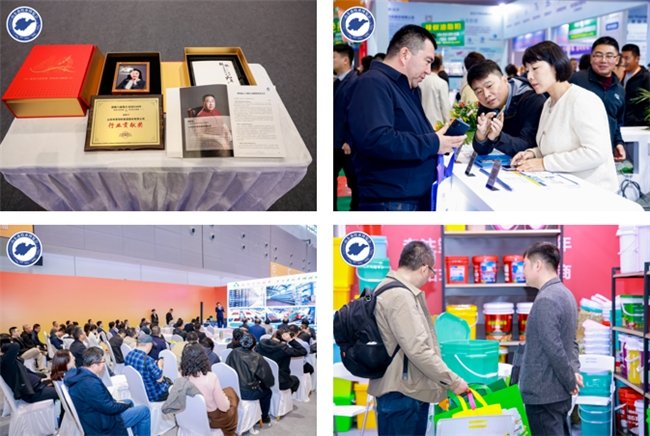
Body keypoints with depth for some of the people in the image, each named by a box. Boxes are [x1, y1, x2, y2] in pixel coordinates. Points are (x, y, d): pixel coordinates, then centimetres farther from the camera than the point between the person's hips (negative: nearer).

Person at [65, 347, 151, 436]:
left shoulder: (78, 374, -4)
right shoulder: (91, 384, -34)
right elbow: (109, 408, -25)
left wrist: (115, 402, 4)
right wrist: (126, 405, -7)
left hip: (91, 418, 10)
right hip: (100, 424, -10)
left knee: (129, 402, 28)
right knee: (144, 411, 0)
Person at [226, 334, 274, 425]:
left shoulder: (233, 353, -2)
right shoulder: (257, 358, -11)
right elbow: (266, 374, -8)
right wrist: (269, 383, 14)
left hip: (233, 391, 5)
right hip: (249, 393, -5)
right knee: (267, 392, 27)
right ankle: (263, 417, 37)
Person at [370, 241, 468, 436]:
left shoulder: (392, 289, 15)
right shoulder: (399, 296, -19)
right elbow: (417, 349, -23)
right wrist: (452, 381, -15)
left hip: (409, 390, 11)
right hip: (402, 394, -11)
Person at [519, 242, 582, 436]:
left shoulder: (545, 300, -19)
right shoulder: (565, 294, 12)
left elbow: (554, 349, -23)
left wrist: (570, 382, -13)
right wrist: (574, 370, 7)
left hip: (543, 393, -9)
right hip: (558, 390, 9)